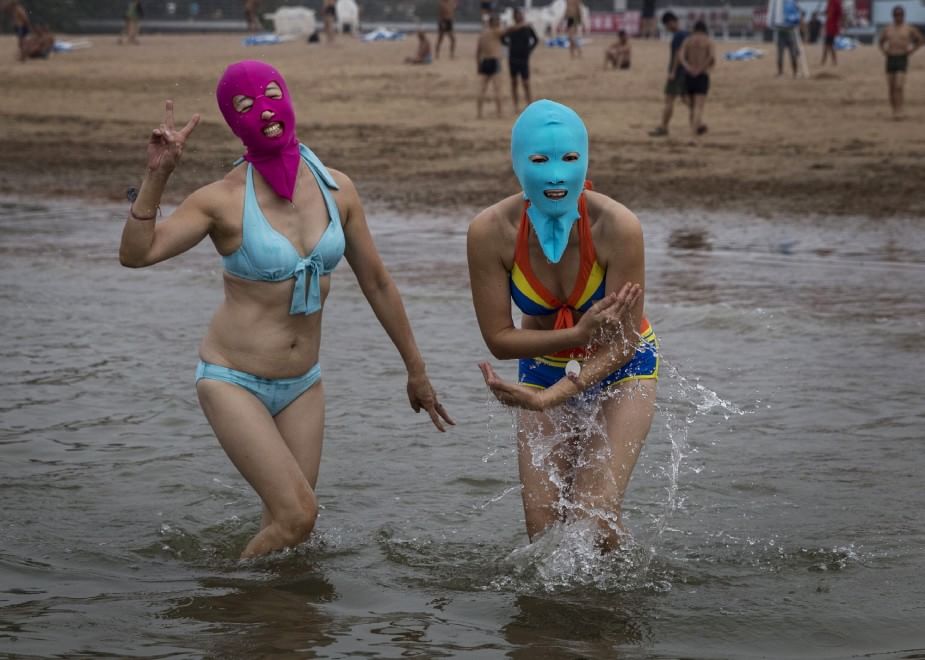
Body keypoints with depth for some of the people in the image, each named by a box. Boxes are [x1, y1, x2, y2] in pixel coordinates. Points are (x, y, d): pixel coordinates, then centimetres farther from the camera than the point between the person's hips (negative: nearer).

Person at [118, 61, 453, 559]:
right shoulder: (225, 200, -12)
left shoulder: (336, 189, 0)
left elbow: (376, 283, 10)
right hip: (232, 380, -5)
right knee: (297, 516, -14)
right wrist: (157, 175, -32)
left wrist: (415, 369, 16)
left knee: (286, 525, 4)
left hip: (302, 384, 5)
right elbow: (135, 253, -23)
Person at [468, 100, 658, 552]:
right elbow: (499, 339, -17)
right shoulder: (490, 232, -25)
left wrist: (546, 398, -32)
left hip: (621, 370, -2)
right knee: (543, 529, -2)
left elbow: (623, 342, -22)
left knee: (596, 522, -14)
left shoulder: (617, 227, -29)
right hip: (543, 368, 2)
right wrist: (578, 334, -31)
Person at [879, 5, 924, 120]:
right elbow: (881, 41, 28)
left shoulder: (909, 29, 1)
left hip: (902, 59, -4)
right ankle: (894, 110, 11)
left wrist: (911, 51, -2)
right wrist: (884, 51, 10)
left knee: (898, 87, -16)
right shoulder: (888, 29, 11)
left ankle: (899, 112, -18)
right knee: (891, 88, 4)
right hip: (890, 59, 4)